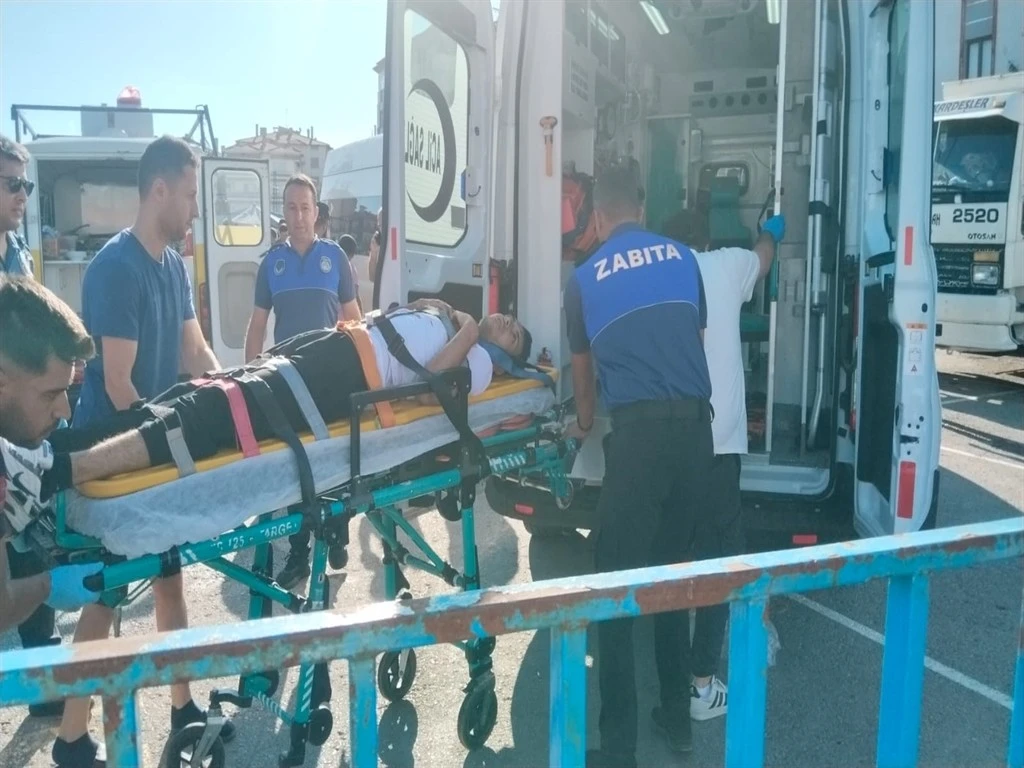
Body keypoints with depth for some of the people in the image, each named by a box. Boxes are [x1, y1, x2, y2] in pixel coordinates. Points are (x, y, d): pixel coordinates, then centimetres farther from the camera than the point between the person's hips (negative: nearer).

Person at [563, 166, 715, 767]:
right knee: (675, 568, 17)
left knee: (618, 580, 2)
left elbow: (583, 363, 23)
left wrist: (584, 422, 43)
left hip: (639, 429, -4)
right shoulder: (683, 257, 14)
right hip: (697, 425, 4)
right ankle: (677, 714, 28)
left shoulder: (586, 277, 9)